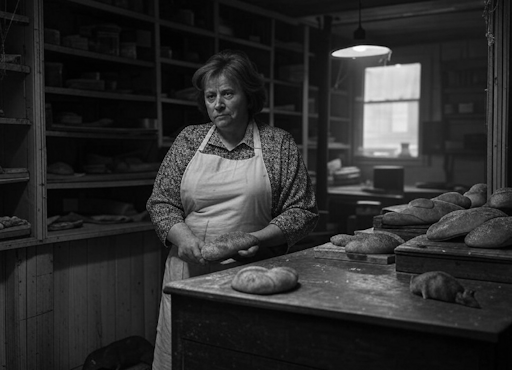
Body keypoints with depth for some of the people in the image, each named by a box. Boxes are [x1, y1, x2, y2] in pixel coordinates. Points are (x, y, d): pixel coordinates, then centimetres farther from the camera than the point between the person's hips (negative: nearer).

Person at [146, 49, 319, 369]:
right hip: (189, 271, 2)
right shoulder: (189, 139, 8)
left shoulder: (279, 144, 0)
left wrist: (258, 239, -16)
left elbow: (303, 211, -2)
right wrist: (183, 236, -12)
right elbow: (161, 202, 7)